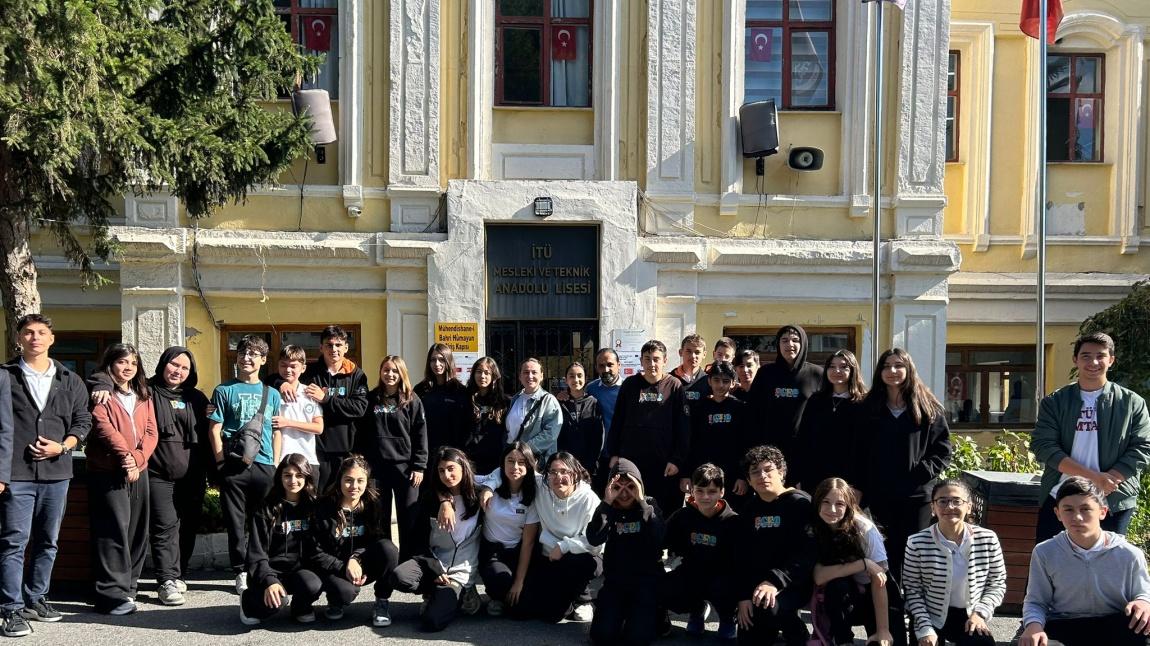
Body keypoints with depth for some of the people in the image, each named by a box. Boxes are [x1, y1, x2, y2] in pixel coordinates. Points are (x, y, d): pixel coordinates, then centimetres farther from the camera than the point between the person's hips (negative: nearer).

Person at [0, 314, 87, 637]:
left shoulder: (70, 381, 11)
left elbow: (82, 421, 12)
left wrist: (62, 446, -6)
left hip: (56, 473, 4)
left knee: (47, 542, 11)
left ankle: (35, 600, 23)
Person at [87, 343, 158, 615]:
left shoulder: (143, 395, 16)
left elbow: (151, 432, 7)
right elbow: (104, 427, -13)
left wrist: (137, 458, -9)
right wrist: (124, 456, -20)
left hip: (138, 471, 6)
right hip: (107, 472, -5)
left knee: (136, 531, 7)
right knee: (113, 531, -8)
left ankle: (127, 586, 18)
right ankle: (112, 594, -7)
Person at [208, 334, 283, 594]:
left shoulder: (271, 394, 12)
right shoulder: (225, 390, 4)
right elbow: (215, 429, 1)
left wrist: (276, 465, 6)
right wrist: (222, 463, -6)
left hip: (264, 465, 2)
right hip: (233, 467, -2)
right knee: (236, 523, 3)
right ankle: (241, 572, 13)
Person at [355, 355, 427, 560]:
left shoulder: (412, 400, 2)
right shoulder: (371, 399, 8)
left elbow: (420, 434, -2)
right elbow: (360, 434, 8)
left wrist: (419, 466, -8)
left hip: (405, 467, -2)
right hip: (376, 467, 2)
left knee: (409, 519, 2)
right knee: (379, 518, 8)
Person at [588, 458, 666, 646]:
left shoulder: (650, 505, -3)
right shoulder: (608, 508, 0)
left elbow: (660, 537, -22)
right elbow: (594, 539, -18)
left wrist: (641, 501, -27)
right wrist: (607, 502, -25)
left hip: (647, 578, -2)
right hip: (615, 579, 2)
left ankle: (654, 612, 15)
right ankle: (621, 610, 19)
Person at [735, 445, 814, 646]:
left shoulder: (801, 503, -12)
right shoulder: (749, 510, 8)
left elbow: (807, 553, -22)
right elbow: (742, 556, 4)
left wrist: (775, 581, -32)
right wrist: (743, 596, -9)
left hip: (794, 583, -6)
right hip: (758, 582, 6)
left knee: (767, 607, -34)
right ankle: (781, 619, 29)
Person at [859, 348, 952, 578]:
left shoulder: (928, 409, 3)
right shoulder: (870, 408, 8)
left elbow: (943, 451, 0)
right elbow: (860, 453, 6)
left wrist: (921, 473, -13)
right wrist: (862, 488, -2)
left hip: (917, 495, -1)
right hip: (880, 495, 2)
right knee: (890, 553, 6)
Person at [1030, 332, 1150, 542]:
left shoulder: (1132, 403, 5)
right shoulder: (1054, 402, 3)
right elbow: (1043, 446, -7)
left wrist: (1107, 481, -17)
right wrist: (1093, 477, -19)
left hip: (1114, 502, 0)